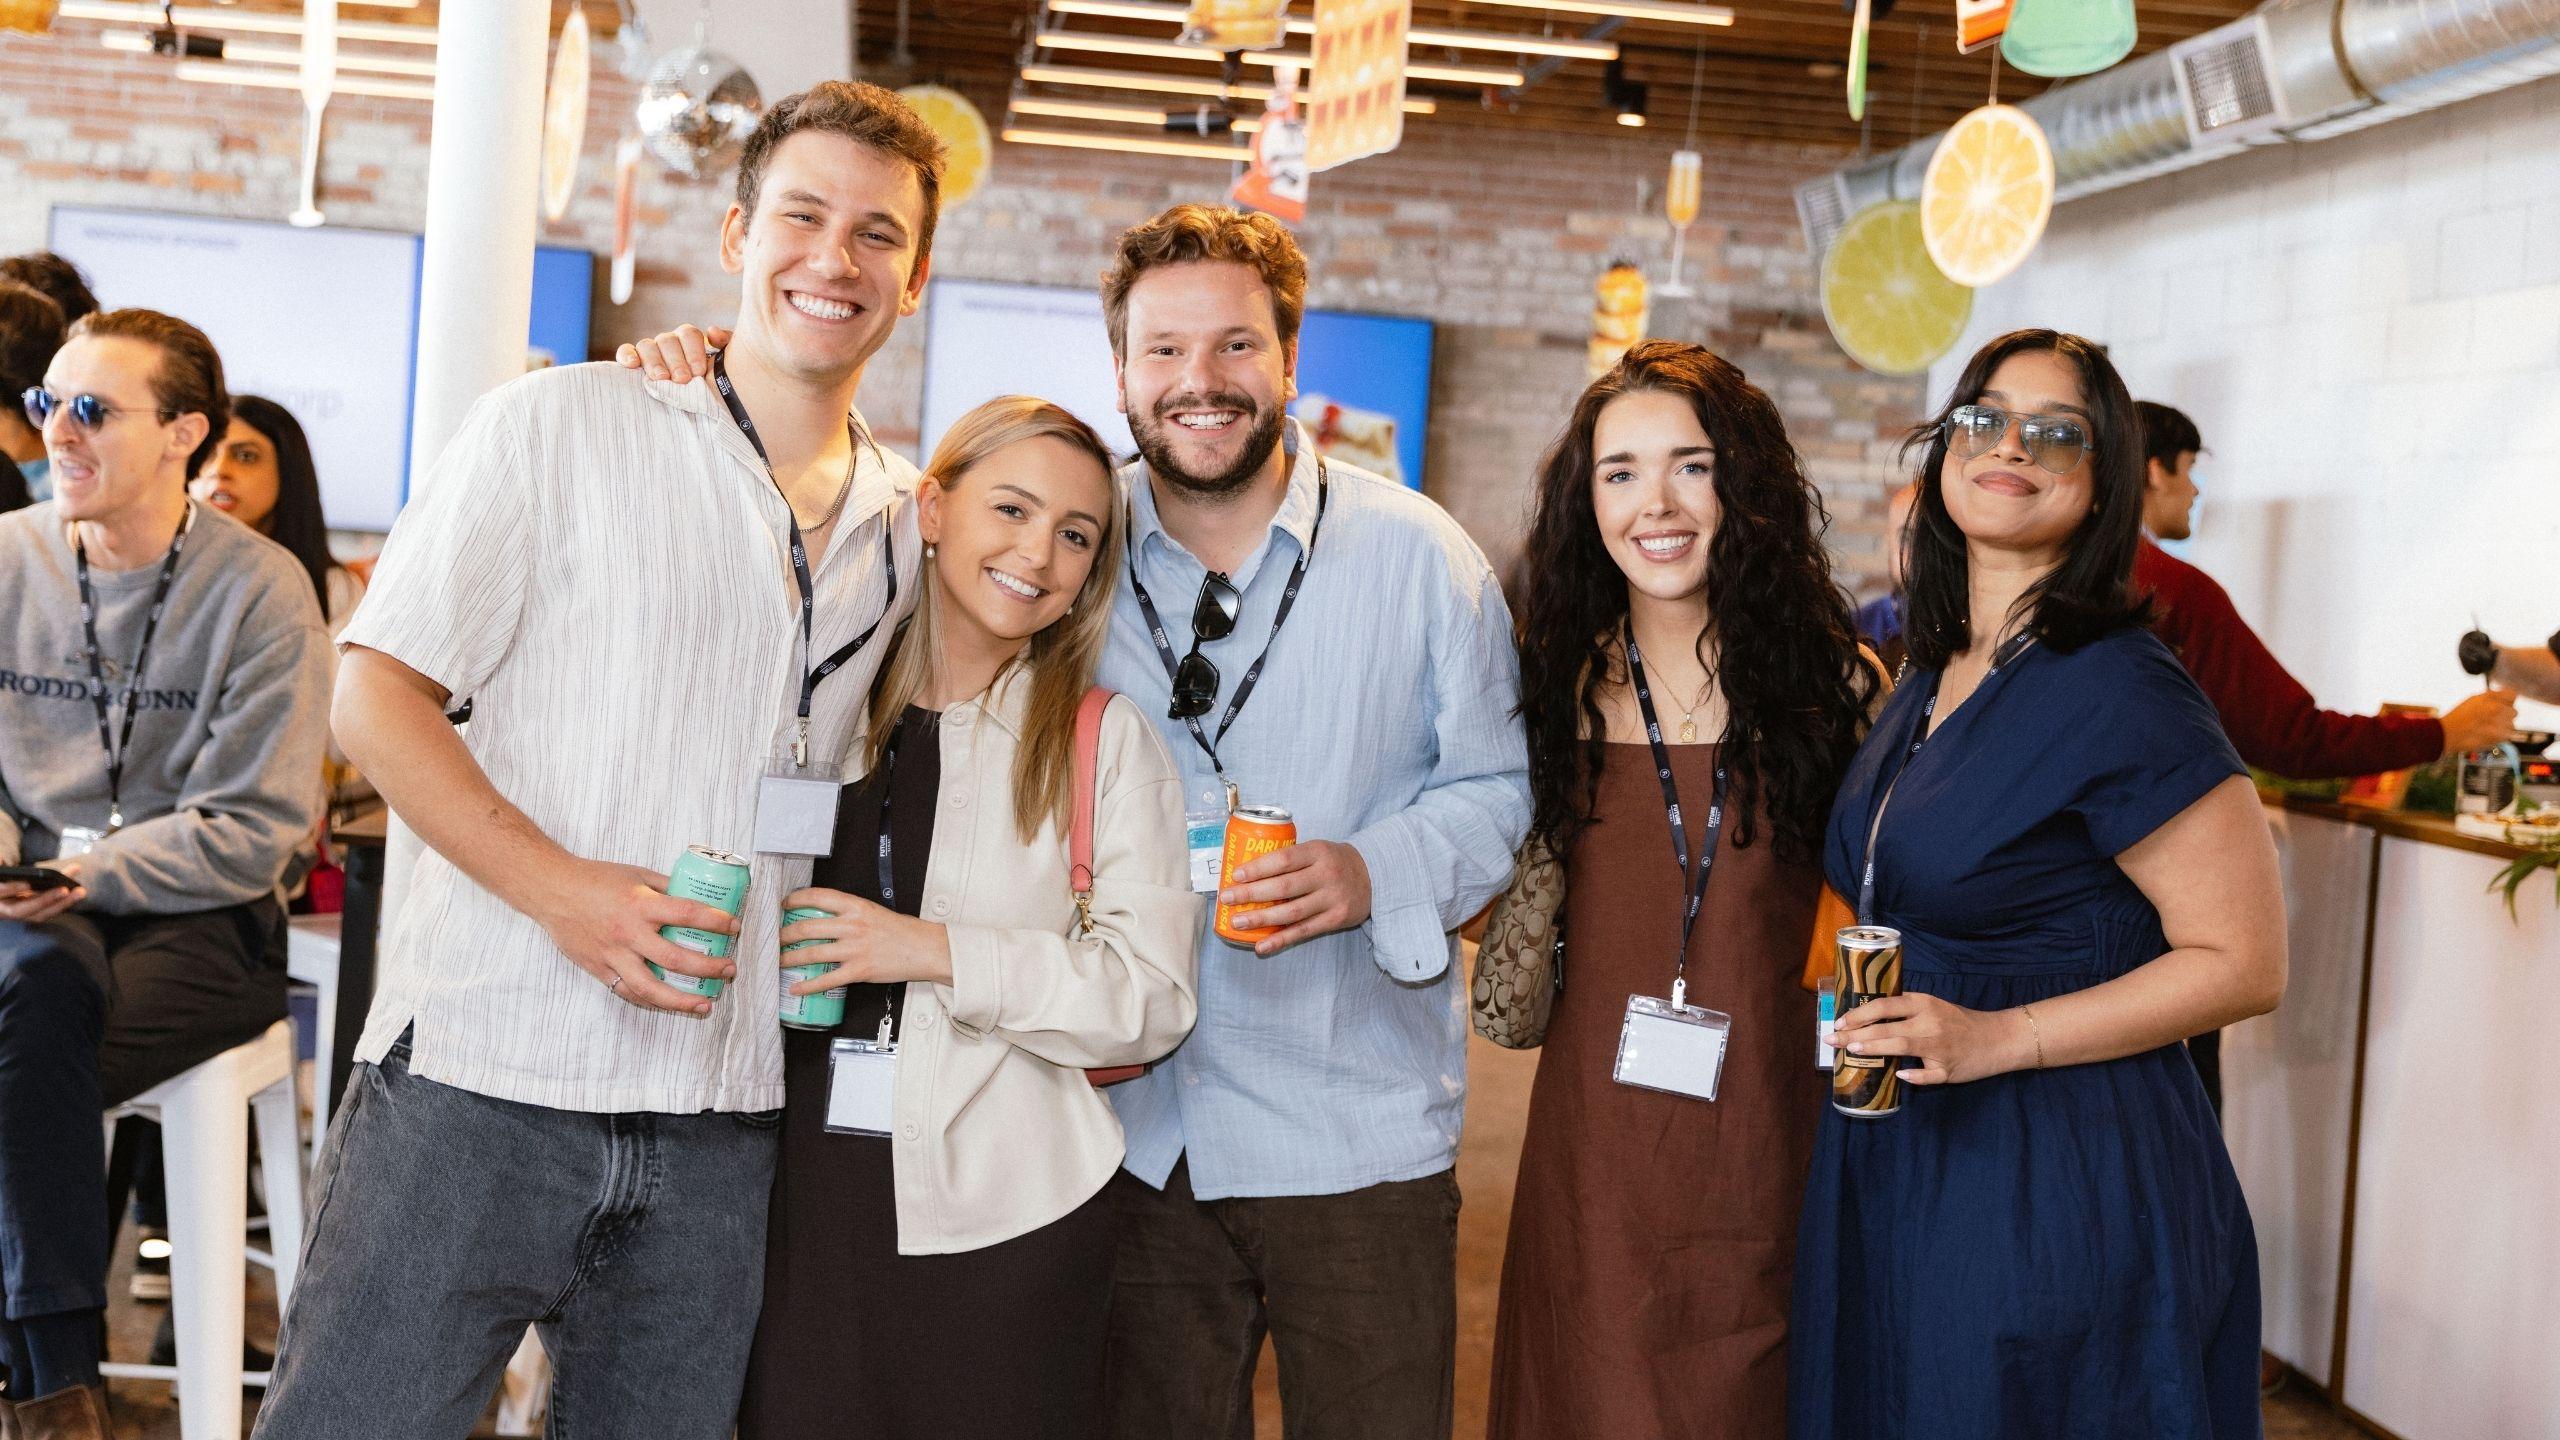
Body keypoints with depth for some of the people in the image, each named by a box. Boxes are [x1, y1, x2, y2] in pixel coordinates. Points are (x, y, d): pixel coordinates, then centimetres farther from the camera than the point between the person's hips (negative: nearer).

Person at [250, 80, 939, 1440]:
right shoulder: (562, 425, 0)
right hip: (483, 1074, -4)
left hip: (719, 1123, 4)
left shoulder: (907, 526, 12)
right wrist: (556, 884, -16)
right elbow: (375, 697, -4)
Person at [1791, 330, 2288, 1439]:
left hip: (2063, 1192, -8)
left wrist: (1997, 1037, -23)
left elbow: (2244, 962, -18)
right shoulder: (1936, 677, 9)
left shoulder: (2121, 692, -17)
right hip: (1898, 1174, 8)